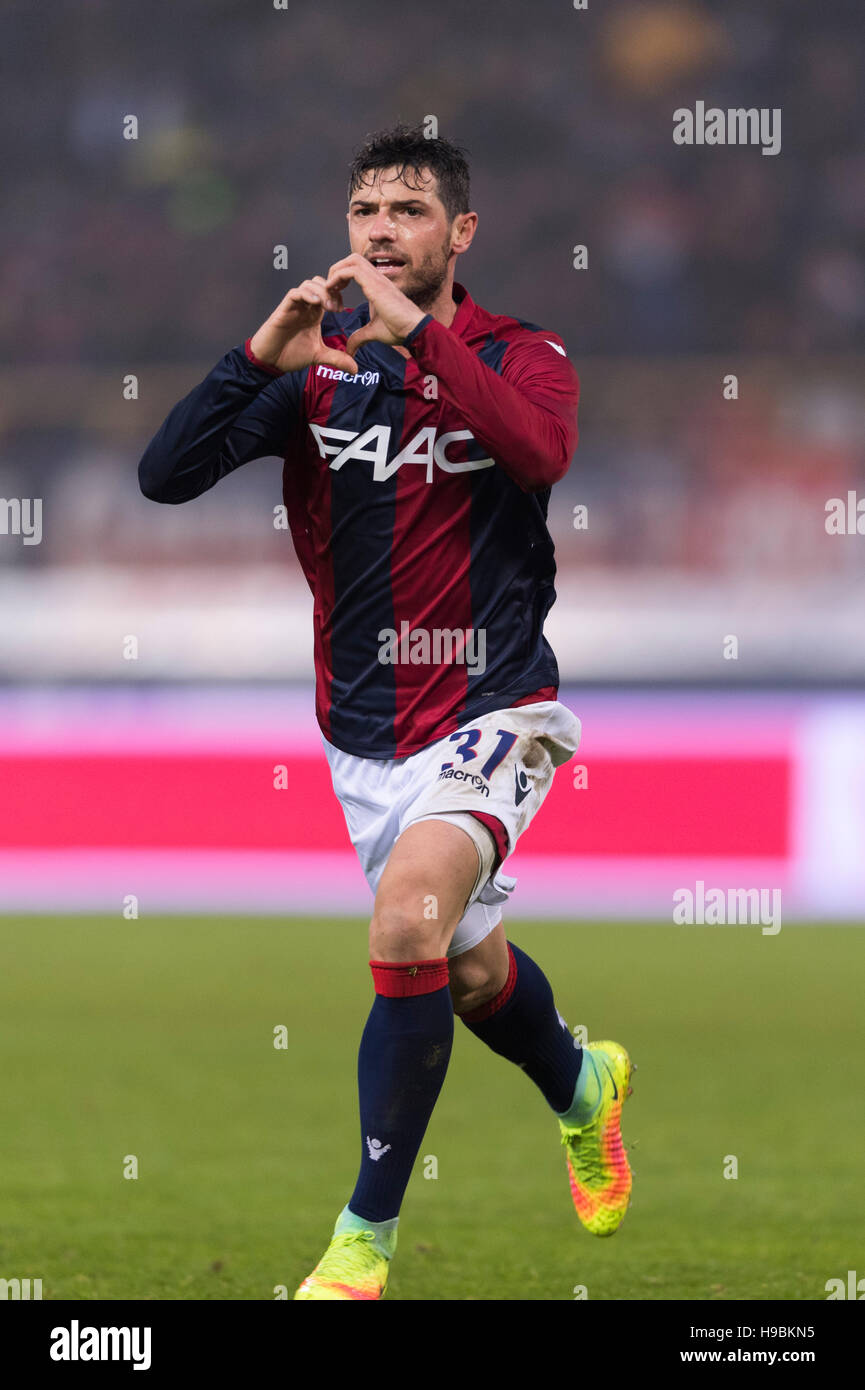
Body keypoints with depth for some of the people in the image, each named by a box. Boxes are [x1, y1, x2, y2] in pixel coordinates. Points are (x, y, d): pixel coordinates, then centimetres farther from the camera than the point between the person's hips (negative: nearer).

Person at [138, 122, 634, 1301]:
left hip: (489, 712, -4)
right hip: (366, 731, 5)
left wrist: (416, 331, -35)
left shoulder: (521, 358, -7)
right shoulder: (316, 368, 0)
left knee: (410, 921, -28)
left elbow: (540, 451, -30)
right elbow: (166, 474, -11)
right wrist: (265, 353, -24)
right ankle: (583, 1088, 54)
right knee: (470, 972, 18)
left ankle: (367, 1236, -17)